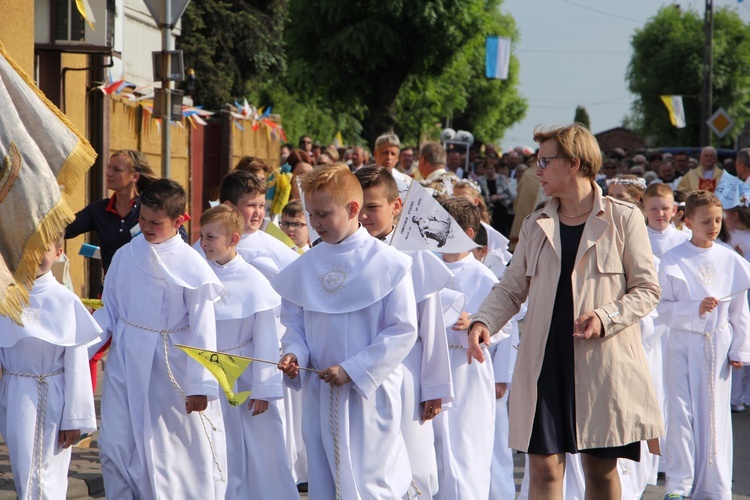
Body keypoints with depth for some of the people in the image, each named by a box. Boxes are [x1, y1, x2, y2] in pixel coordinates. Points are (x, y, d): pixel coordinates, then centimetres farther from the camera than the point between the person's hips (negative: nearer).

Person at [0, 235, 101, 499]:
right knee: (24, 472, 11)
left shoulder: (66, 301, -9)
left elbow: (76, 364, -5)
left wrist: (74, 418, -5)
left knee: (49, 475, 3)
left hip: (53, 398, -2)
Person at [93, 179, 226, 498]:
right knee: (115, 448, 3)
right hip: (126, 367, 4)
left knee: (180, 453, 6)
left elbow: (202, 330, -10)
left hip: (171, 369, -4)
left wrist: (199, 385, -12)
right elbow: (109, 312, 9)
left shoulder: (192, 267, -11)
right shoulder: (125, 257, 1)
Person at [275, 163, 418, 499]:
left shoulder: (388, 263, -8)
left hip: (370, 393, -5)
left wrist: (351, 370, -15)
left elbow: (402, 331, -9)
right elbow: (294, 323, 11)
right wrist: (294, 355, -11)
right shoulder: (304, 267, 6)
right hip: (320, 394, 5)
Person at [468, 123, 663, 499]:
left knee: (601, 468, 7)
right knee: (543, 468, -3)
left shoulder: (623, 219, 0)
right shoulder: (536, 226, 13)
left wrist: (605, 318, -16)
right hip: (545, 362, 3)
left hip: (602, 364, -3)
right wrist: (484, 321, -6)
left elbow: (646, 289, 0)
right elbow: (510, 289, 13)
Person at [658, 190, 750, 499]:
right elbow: (664, 309, -7)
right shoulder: (673, 260, -5)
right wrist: (696, 309, -20)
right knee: (682, 412, -5)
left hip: (718, 346, 2)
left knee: (716, 413, 6)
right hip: (684, 344, -2)